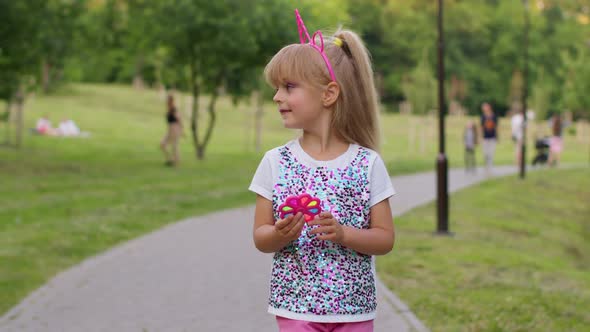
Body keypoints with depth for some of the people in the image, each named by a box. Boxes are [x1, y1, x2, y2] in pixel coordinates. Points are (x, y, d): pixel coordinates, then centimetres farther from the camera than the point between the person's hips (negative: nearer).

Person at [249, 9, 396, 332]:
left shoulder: (368, 164, -4)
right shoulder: (275, 162, -1)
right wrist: (280, 235, -19)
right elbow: (260, 237, 3)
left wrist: (342, 234, -19)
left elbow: (385, 239, -2)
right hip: (295, 306, 1)